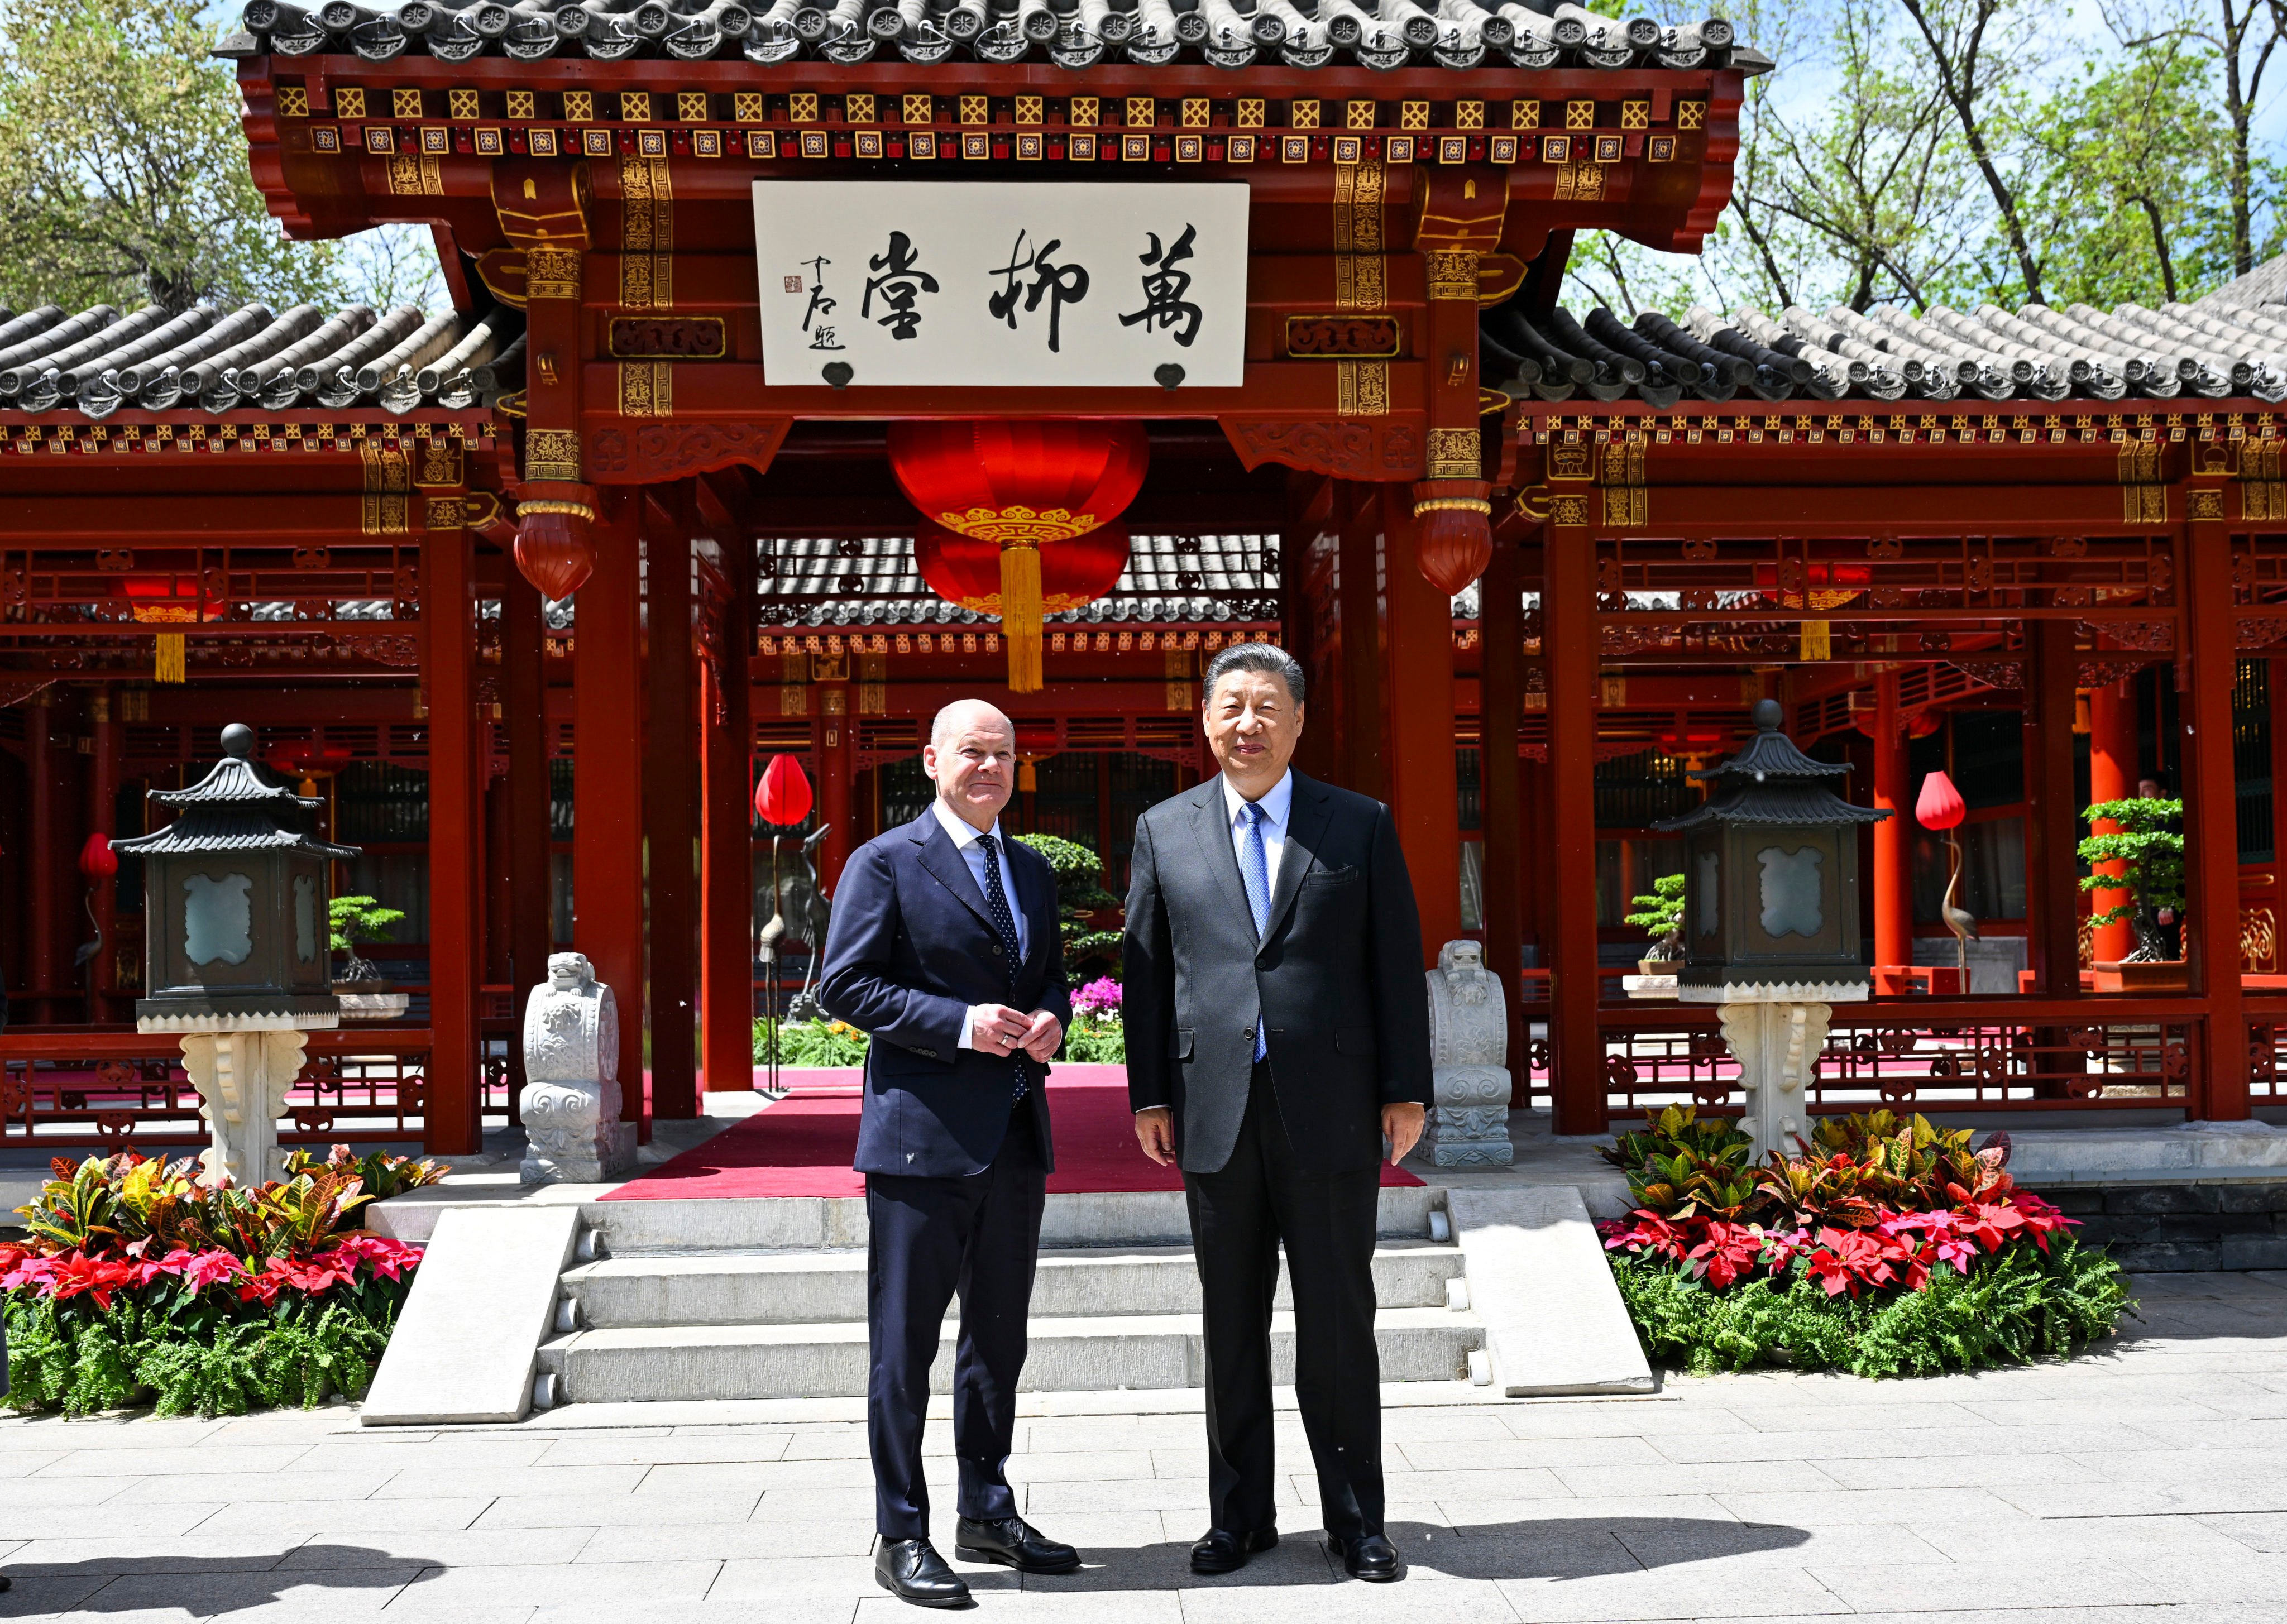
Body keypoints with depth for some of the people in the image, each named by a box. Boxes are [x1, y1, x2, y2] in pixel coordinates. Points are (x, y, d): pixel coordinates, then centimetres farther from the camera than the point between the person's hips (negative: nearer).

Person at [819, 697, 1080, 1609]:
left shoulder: (1031, 872, 16)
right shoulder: (886, 864, -4)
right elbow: (844, 986, -10)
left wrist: (1050, 1020, 0)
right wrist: (960, 1023, -19)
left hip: (1014, 1135, 7)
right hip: (922, 1134, -7)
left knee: (999, 1337, 15)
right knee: (904, 1345, 0)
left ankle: (988, 1516, 28)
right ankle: (901, 1538, 9)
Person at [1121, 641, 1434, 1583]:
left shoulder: (1361, 826, 6)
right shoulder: (1164, 831, 9)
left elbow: (1397, 964, 4)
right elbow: (1145, 970, 9)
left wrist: (1406, 1090, -1)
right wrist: (1149, 1096, 4)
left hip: (1331, 1111, -1)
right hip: (1217, 1112, 1)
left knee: (1339, 1321, 4)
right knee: (1232, 1325, 9)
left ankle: (1355, 1521, 16)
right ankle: (1238, 1515, 20)